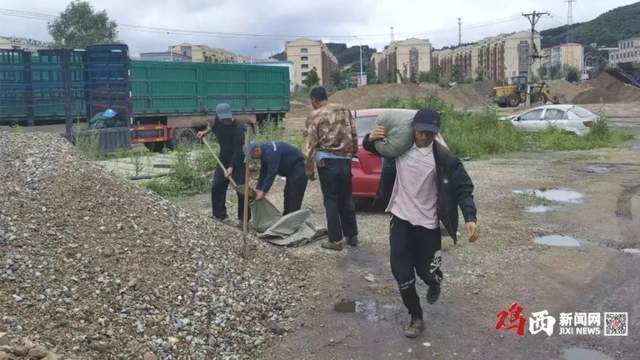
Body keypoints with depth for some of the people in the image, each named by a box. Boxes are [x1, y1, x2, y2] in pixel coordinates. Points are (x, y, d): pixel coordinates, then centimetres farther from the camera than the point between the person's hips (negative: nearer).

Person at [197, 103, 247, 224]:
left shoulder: (238, 128, -25)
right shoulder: (217, 123, -5)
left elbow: (238, 150, -27)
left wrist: (231, 167, -32)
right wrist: (205, 132, 10)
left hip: (238, 161, -6)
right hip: (224, 159, 6)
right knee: (217, 186, 4)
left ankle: (243, 218, 0)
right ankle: (220, 215, 15)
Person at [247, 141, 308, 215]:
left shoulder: (271, 151, -28)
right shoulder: (264, 152, 2)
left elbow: (271, 173, -31)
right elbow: (263, 173, 4)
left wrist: (264, 191, -28)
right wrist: (258, 189, -3)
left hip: (298, 170, -10)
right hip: (291, 170, 11)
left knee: (294, 200, -11)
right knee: (288, 196, 15)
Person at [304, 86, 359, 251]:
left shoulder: (314, 116, -3)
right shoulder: (345, 111, 11)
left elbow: (310, 144, -7)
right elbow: (354, 136, 12)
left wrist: (309, 169, -2)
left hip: (327, 161, -4)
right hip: (345, 160, 5)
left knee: (331, 201, 2)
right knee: (346, 199, 14)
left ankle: (336, 239, 5)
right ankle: (352, 236, 22)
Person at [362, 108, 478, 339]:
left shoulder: (443, 158, -13)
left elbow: (463, 187, -12)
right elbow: (371, 147, 10)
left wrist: (470, 218, -26)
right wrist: (371, 138, -15)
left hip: (427, 222, -2)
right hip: (401, 219, 2)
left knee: (426, 270, 8)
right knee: (401, 270, -3)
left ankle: (434, 282, 47)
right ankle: (416, 318, 16)